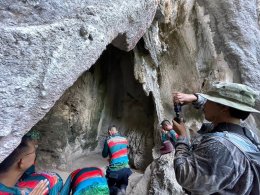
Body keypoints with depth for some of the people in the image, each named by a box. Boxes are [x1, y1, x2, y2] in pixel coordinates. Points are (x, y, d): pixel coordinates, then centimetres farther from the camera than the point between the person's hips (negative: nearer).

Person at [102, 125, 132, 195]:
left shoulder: (108, 140, -7)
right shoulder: (124, 139, 5)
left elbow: (104, 155, 4)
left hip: (114, 170, -3)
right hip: (126, 169, 3)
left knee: (108, 186, 23)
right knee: (123, 184, 29)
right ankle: (122, 188, -5)